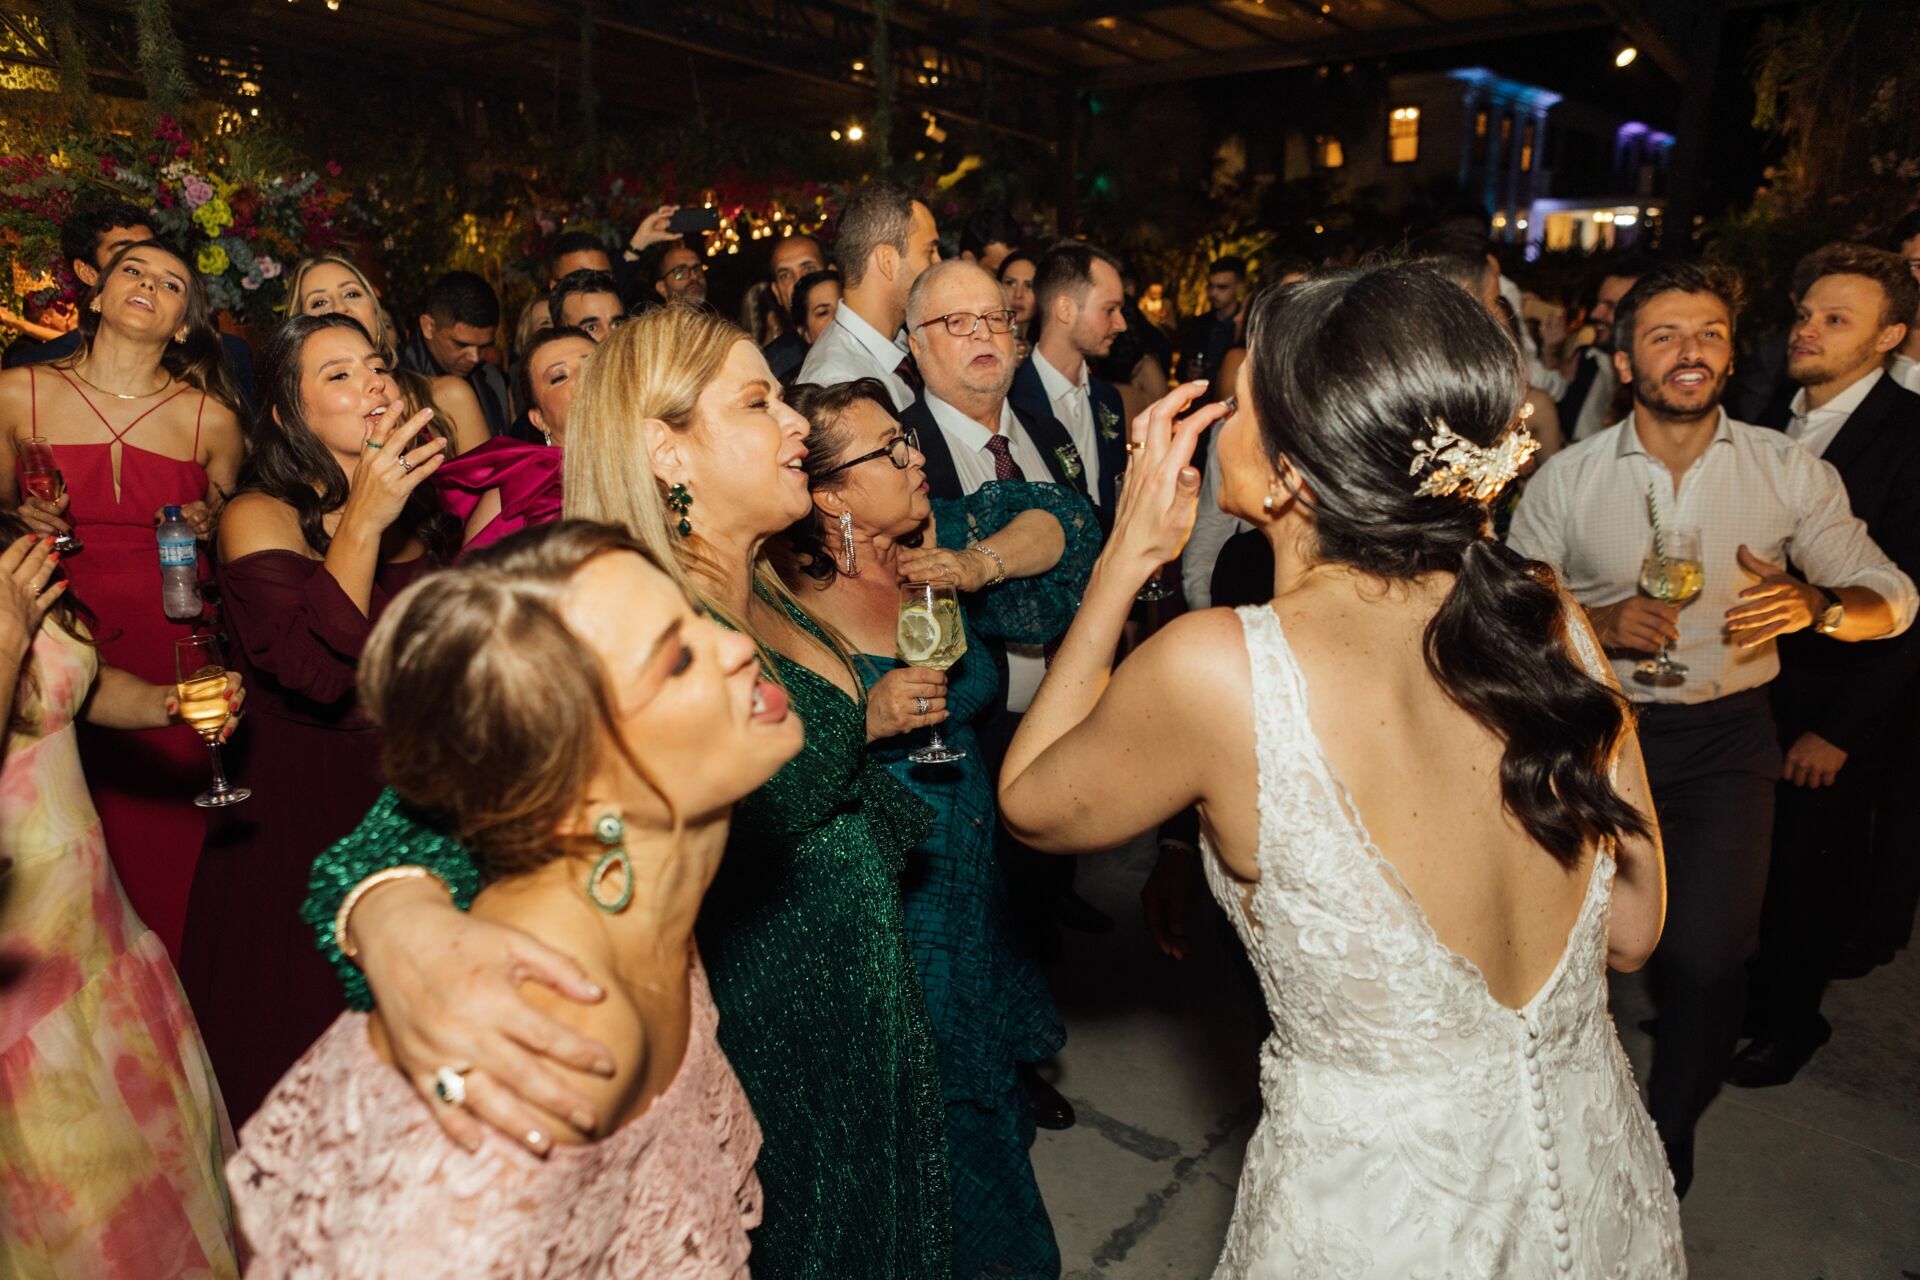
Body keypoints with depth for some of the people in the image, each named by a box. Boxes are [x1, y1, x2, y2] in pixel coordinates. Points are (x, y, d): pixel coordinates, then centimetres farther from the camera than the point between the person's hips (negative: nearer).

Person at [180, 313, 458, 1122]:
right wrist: (362, 522, -29)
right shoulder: (260, 516, -10)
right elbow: (316, 671, -26)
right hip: (300, 809, -4)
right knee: (303, 1043, 10)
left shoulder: (421, 511, 5)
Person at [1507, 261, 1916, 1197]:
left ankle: (1670, 1132, 22)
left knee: (1707, 956, -8)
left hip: (1724, 735, 0)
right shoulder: (1565, 480, -2)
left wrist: (1815, 606, -19)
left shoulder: (1790, 472, 0)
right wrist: (1602, 623, -19)